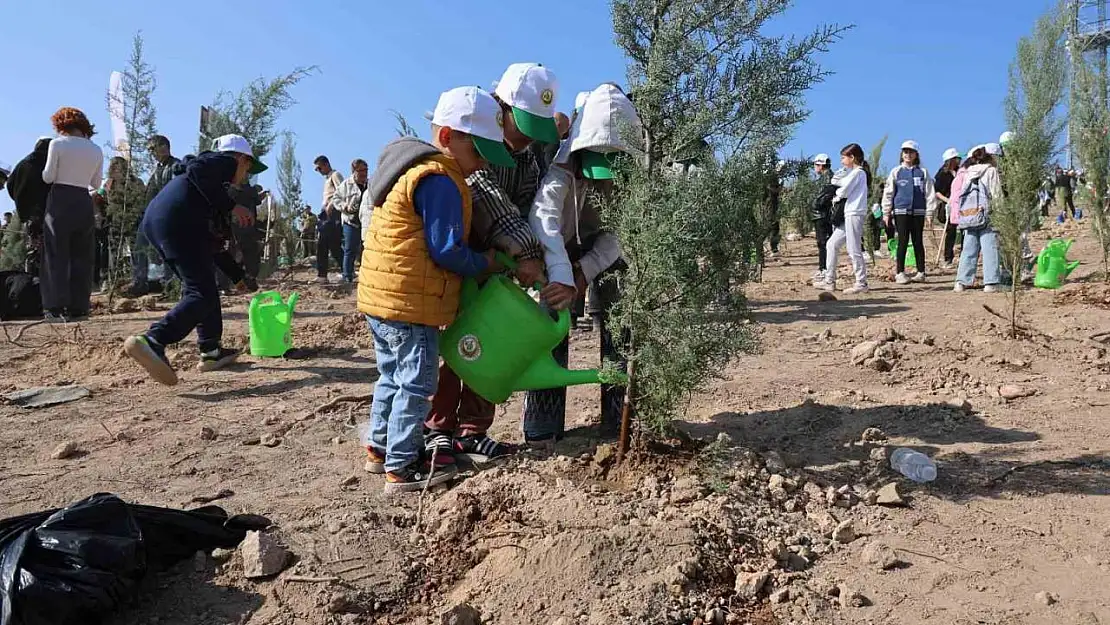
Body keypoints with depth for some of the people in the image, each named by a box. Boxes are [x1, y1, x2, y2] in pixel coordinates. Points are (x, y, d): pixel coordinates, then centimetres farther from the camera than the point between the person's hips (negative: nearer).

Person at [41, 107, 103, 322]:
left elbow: (48, 177, -3)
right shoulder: (96, 150, 7)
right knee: (82, 258, 7)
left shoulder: (57, 144, -4)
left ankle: (56, 308, -2)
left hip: (60, 201, -3)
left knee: (57, 256, 1)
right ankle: (77, 308, 5)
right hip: (84, 203, 3)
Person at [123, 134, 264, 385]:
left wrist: (240, 276, 37)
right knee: (202, 294, -12)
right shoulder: (227, 161, 12)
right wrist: (230, 206, -11)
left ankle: (211, 351, 21)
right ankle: (152, 341, -30)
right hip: (177, 221, -10)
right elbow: (196, 169, -13)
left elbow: (213, 244, 34)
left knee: (202, 285, 20)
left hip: (153, 223, 10)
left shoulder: (218, 189, 35)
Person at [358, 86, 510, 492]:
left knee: (394, 376, 21)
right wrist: (485, 264, -4)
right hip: (408, 302, -11)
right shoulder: (440, 181, -18)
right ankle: (403, 467, 7)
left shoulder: (415, 168, 16)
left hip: (382, 296, 11)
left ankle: (379, 448, 32)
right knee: (416, 383, -1)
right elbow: (446, 251, -20)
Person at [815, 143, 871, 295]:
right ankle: (829, 281, 12)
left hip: (854, 214, -10)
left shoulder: (858, 172, -9)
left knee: (854, 250, -8)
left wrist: (837, 193, 6)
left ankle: (861, 283, -3)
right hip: (848, 215, 10)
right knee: (832, 244, 10)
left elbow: (843, 192, -14)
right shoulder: (852, 173, 21)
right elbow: (834, 181, 18)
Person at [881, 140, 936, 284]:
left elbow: (930, 192, 7)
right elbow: (888, 192, 6)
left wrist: (930, 212, 1)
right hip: (901, 211, -1)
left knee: (918, 242, 5)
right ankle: (900, 273, 1)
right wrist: (886, 212, 2)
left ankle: (921, 272, 11)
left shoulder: (923, 172, 8)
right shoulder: (896, 172, 7)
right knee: (903, 242, -3)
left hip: (918, 212, 1)